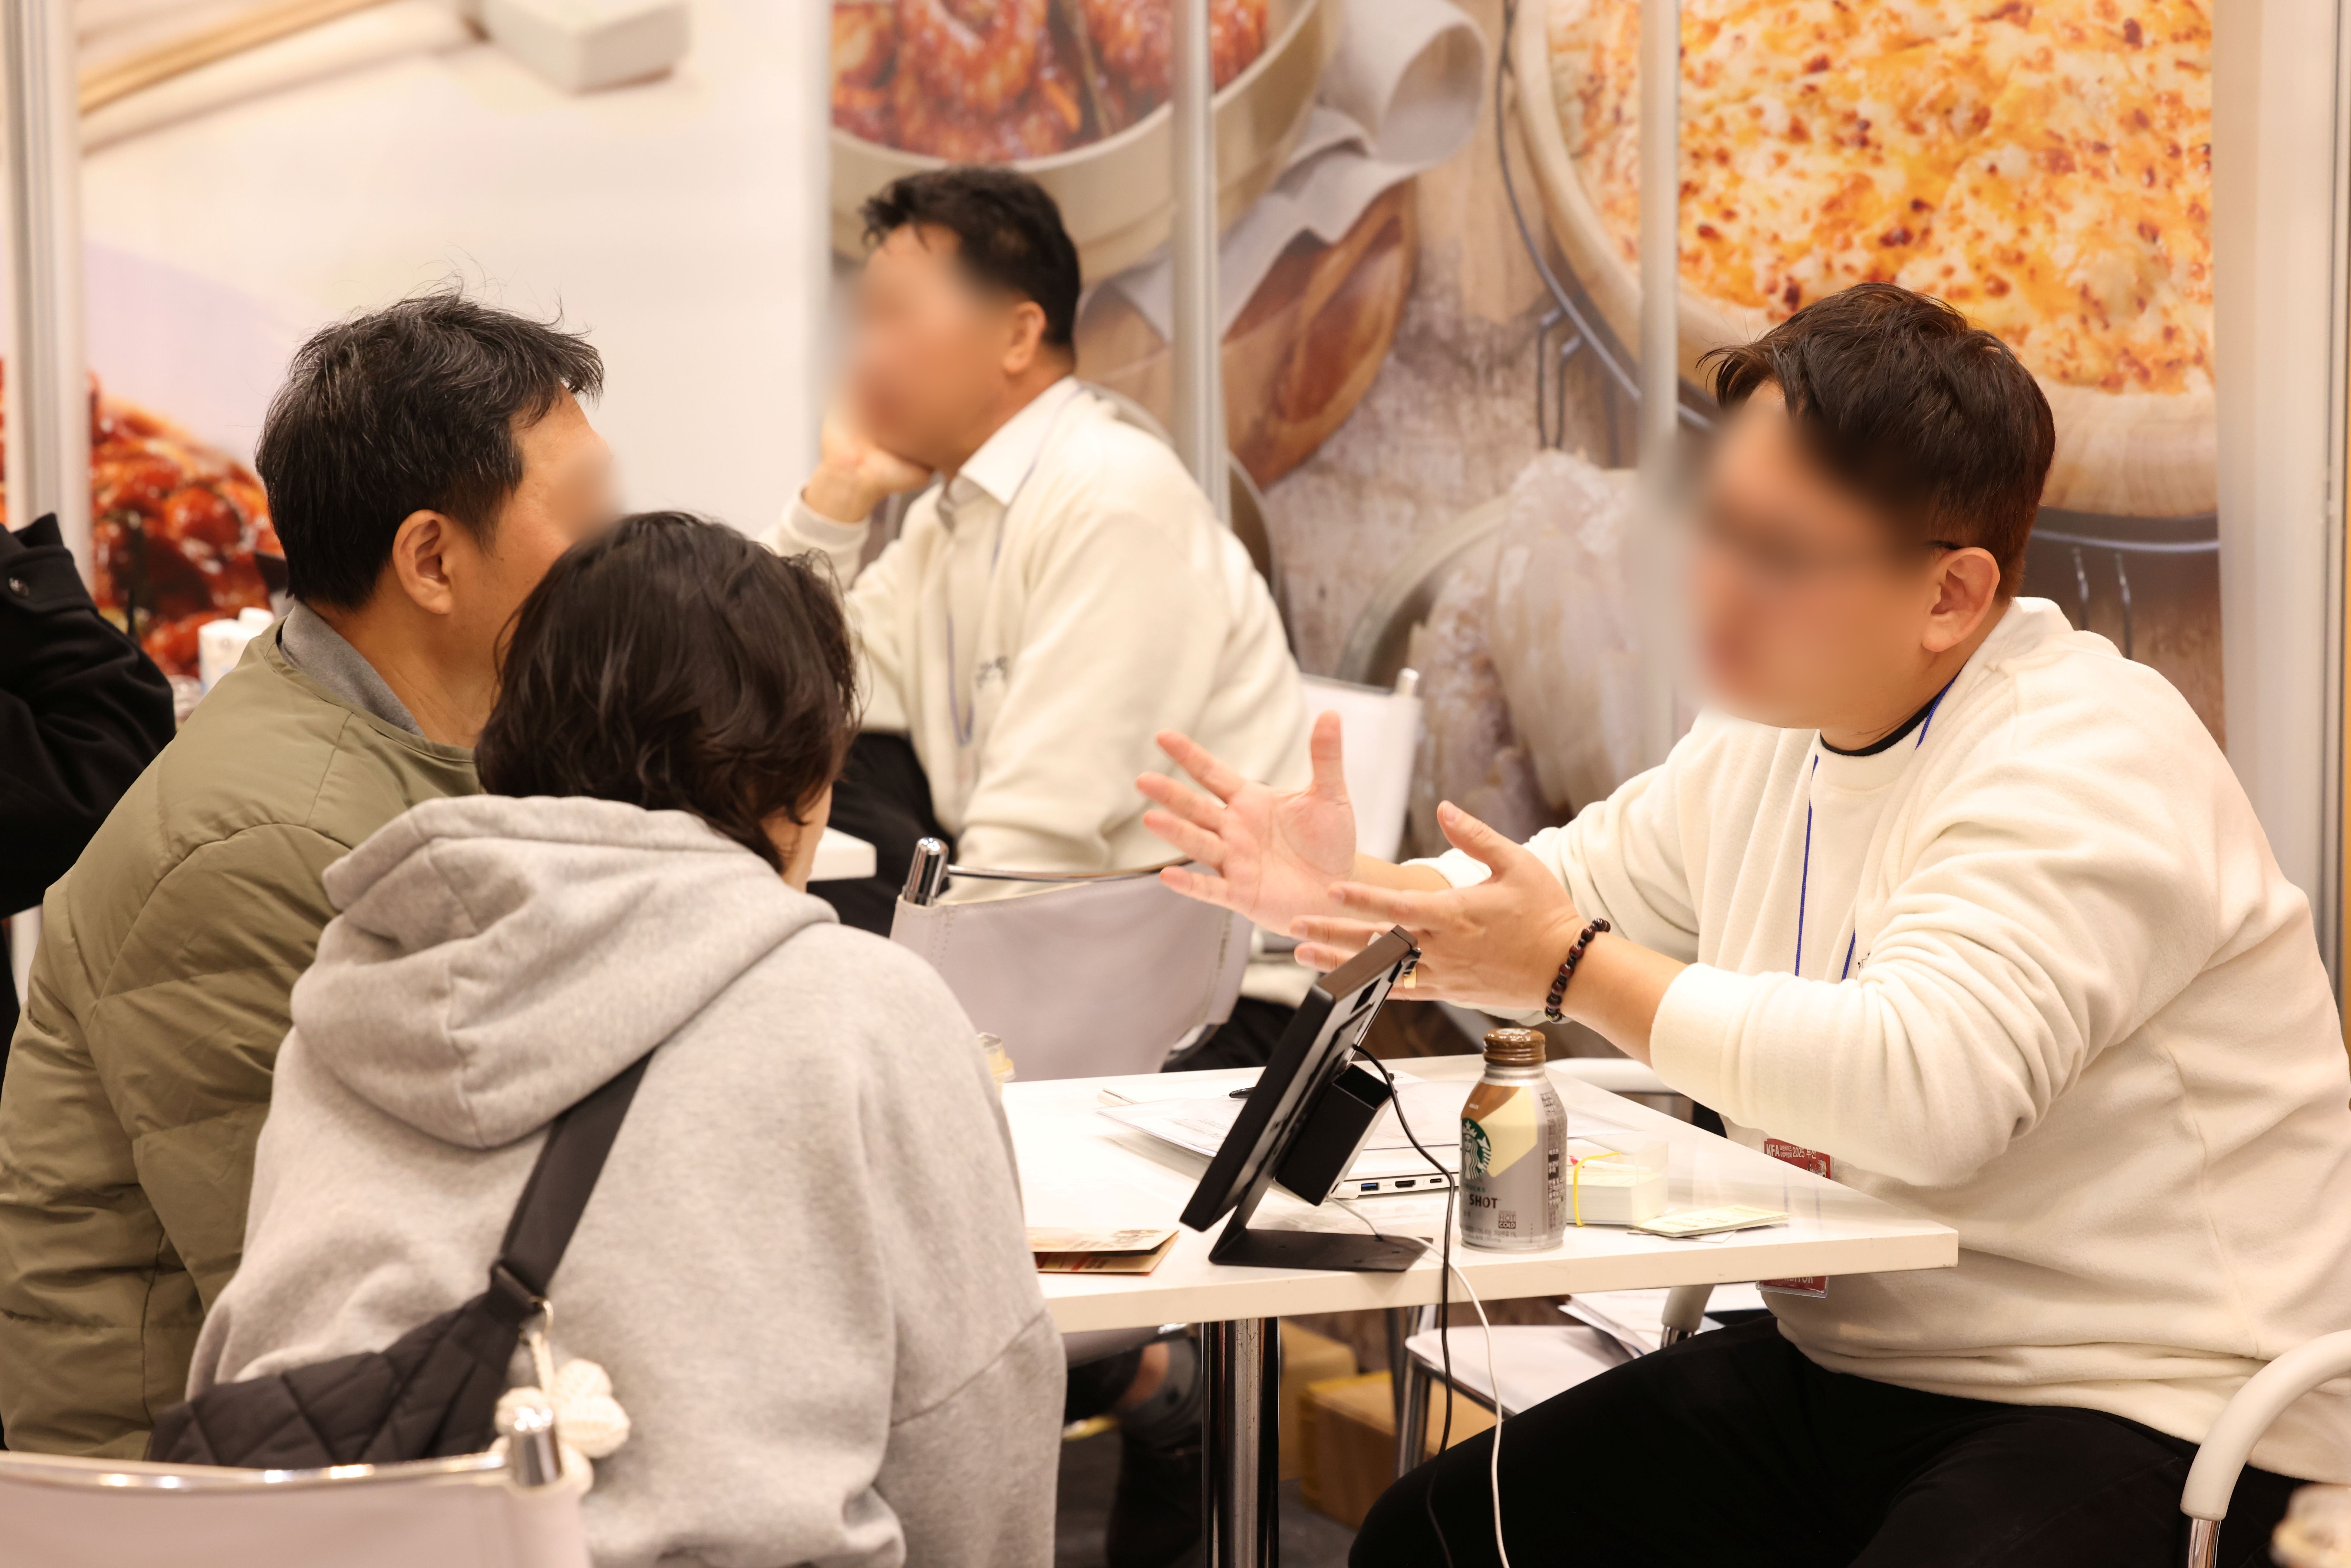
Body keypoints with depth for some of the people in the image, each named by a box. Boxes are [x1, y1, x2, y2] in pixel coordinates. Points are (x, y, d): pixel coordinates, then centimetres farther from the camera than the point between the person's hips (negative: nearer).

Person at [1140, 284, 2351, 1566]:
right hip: (1847, 1362, 9)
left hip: (2137, 1406, -8)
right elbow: (1552, 904, 23)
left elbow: (1922, 1087, -34)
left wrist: (1577, 970, -25)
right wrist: (1347, 893, 1)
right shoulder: (1765, 746, 9)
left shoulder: (2088, 773, -20)